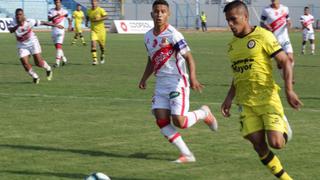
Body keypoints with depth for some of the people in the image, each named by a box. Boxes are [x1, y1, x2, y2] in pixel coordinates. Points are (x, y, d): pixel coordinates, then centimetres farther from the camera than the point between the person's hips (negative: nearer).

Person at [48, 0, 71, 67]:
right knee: (56, 46, 12)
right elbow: (49, 19, -14)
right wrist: (55, 16, -29)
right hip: (54, 31, 4)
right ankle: (64, 59, 29)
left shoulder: (64, 11, 0)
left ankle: (57, 62, -19)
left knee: (59, 46, -16)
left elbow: (68, 18, 17)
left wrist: (70, 25, 1)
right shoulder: (51, 11, 2)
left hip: (60, 31, -4)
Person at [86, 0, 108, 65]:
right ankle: (94, 59, -19)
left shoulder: (100, 10, -10)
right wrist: (86, 22, 2)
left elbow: (106, 17, -17)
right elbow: (87, 17, 22)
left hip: (101, 30, -2)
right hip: (93, 30, 2)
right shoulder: (89, 11, 4)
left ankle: (102, 56, 40)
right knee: (93, 43, -18)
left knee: (102, 44, 9)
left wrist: (98, 19, -28)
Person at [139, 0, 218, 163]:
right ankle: (187, 155, 3)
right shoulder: (148, 36, 10)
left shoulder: (173, 35, -13)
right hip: (161, 83, 7)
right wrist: (144, 79, 14)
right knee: (161, 120, -6)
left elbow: (189, 57, -16)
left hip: (177, 82, -7)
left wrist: (193, 77, -29)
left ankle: (204, 113, 18)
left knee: (179, 121, -14)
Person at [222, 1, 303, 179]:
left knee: (276, 143, -16)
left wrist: (289, 90, -18)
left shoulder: (263, 36, -8)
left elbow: (285, 61, -8)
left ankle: (283, 128, 20)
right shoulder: (233, 44, 13)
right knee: (259, 145, -4)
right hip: (246, 102, 5)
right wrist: (230, 97, 15)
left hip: (267, 98, -5)